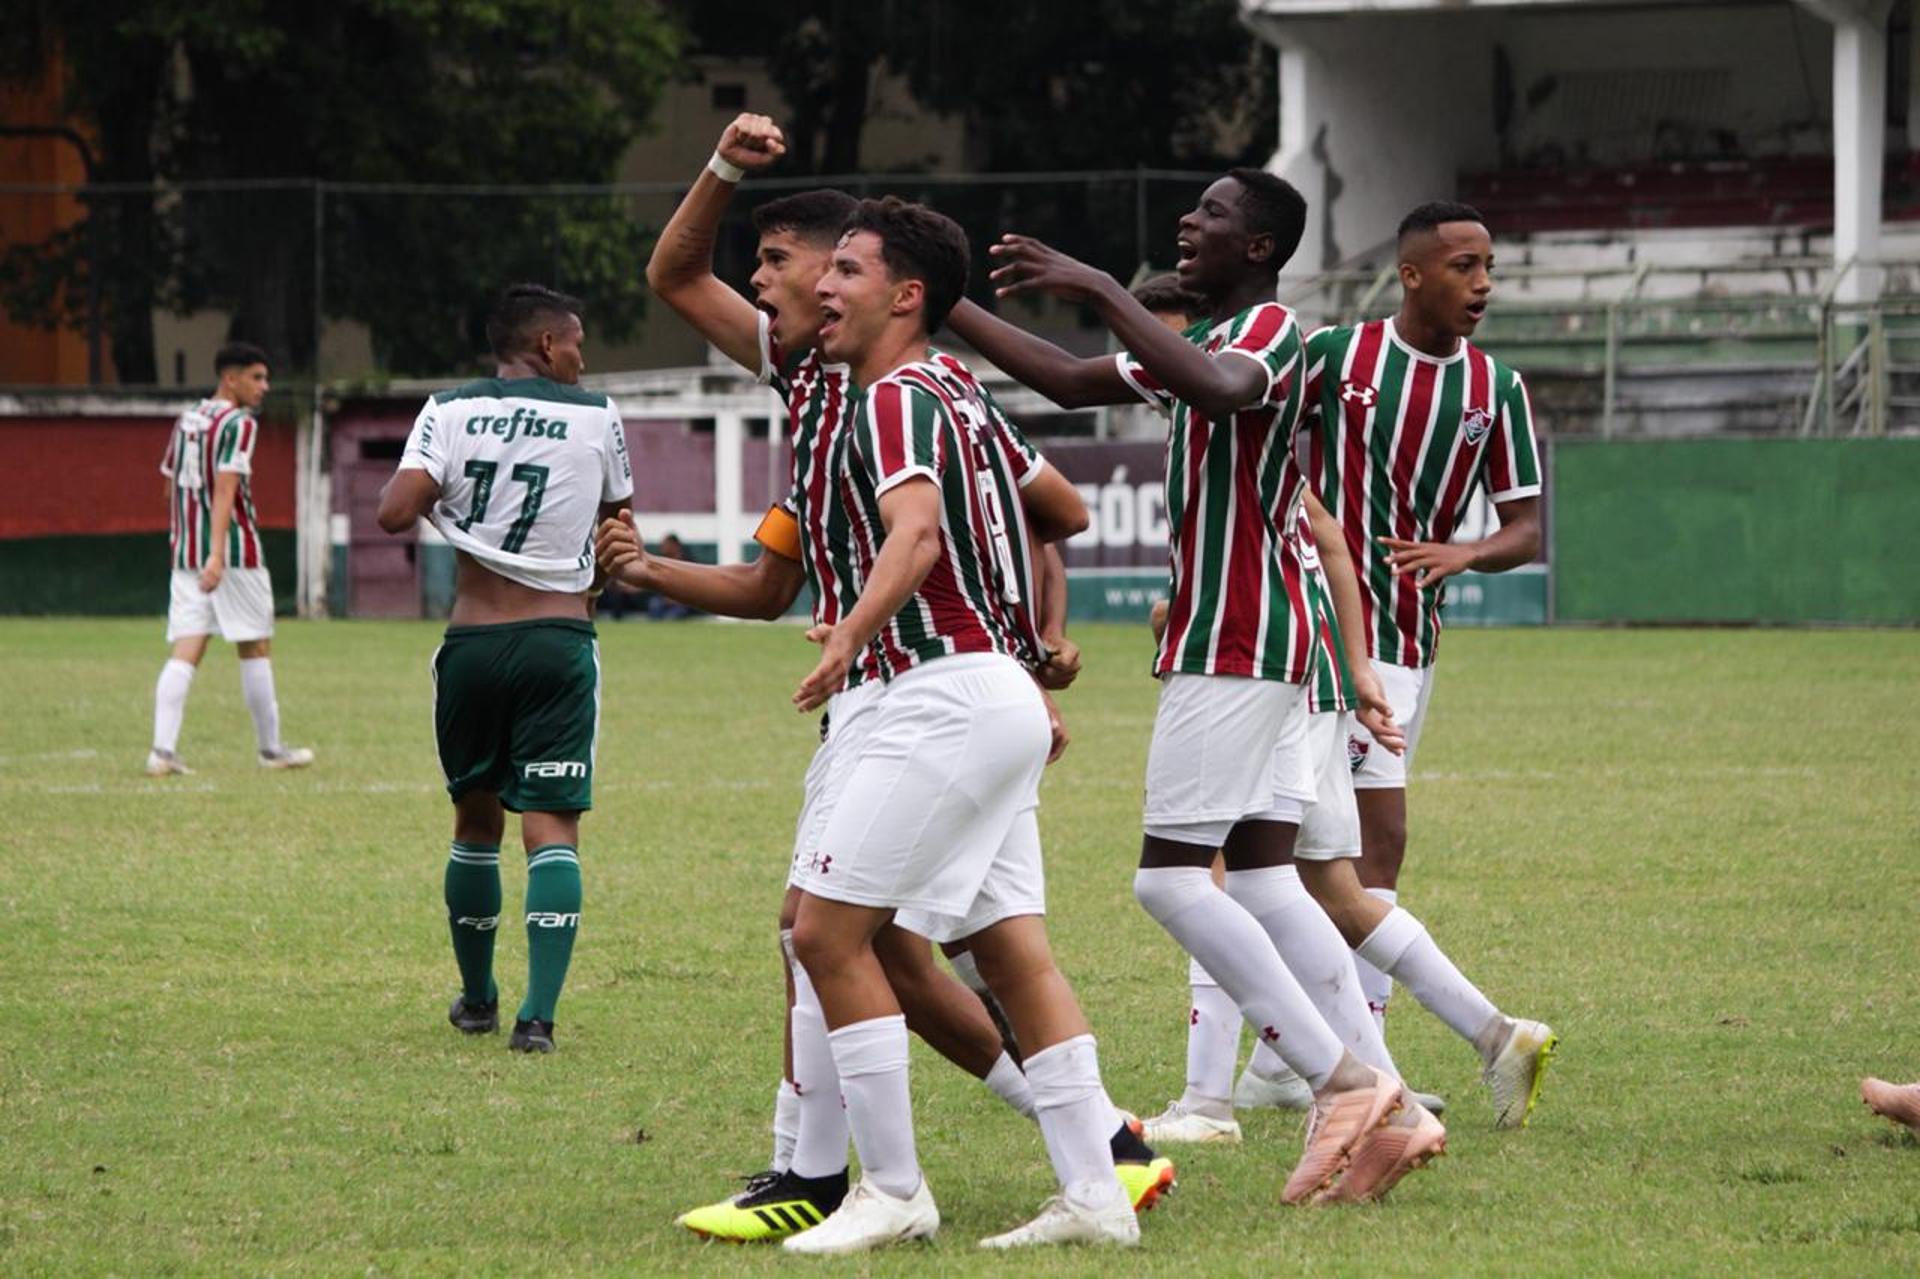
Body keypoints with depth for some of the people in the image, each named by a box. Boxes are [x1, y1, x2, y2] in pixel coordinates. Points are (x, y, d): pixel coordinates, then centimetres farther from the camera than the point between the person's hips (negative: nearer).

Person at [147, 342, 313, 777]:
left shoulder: (186, 420, 13)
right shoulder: (238, 424, -11)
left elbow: (171, 485, 21)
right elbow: (224, 488, -21)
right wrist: (217, 555, -28)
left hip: (186, 554, 7)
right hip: (236, 557, -6)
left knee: (184, 653, 0)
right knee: (256, 649, 7)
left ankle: (163, 749, -14)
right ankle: (271, 748, 15)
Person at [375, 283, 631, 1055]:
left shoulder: (449, 412, 0)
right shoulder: (596, 417, 1)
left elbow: (396, 512, -11)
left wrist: (434, 495, 9)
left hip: (473, 642, 2)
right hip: (560, 641, -2)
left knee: (475, 821, 17)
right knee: (552, 825, -5)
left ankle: (477, 999, 29)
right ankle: (538, 1014, -17)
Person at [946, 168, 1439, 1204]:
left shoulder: (1274, 333, -12)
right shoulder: (1208, 340, 19)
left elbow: (1218, 387, -36)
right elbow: (1072, 382, 25)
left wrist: (1098, 290, -35)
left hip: (1232, 644, -10)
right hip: (1240, 643, 10)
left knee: (1169, 876, -11)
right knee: (1260, 876, 6)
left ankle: (1343, 1082, -14)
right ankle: (1372, 1103, 2)